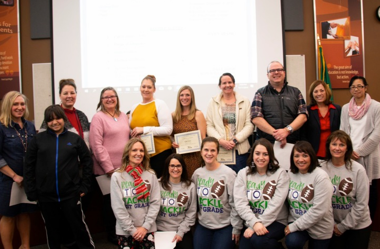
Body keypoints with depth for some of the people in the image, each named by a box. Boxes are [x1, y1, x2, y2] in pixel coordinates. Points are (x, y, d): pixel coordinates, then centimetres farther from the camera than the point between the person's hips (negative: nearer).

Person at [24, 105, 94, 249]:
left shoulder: (75, 138, 2)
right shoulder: (38, 139, 2)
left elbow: (87, 162, 3)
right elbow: (29, 166, 2)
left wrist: (85, 186, -2)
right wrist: (31, 192, -2)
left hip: (70, 194, -1)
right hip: (45, 196, 1)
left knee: (78, 226, 7)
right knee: (52, 229, 14)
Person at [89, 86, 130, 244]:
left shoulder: (123, 116, 12)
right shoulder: (98, 117, -7)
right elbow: (96, 145, -13)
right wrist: (108, 168, -15)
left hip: (124, 167, 5)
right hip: (106, 169, -5)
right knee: (110, 201, 6)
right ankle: (111, 234, 22)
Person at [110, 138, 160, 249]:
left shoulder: (151, 175, 0)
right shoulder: (117, 176, -5)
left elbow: (155, 203, -1)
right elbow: (118, 207, -7)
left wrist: (146, 226, -9)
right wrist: (132, 229, -10)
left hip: (148, 229, 2)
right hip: (125, 231, -1)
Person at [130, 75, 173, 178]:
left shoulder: (160, 104, -4)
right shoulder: (134, 107, 12)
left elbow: (168, 129, -11)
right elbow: (130, 130, 25)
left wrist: (144, 129, -16)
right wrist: (133, 133, 1)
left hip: (160, 152, -4)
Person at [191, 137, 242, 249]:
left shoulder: (228, 173, -14)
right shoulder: (197, 173, 3)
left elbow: (235, 204, -11)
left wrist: (236, 228, -8)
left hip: (225, 226, -4)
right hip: (203, 225, 4)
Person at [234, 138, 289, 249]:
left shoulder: (280, 173, -4)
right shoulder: (243, 174, 3)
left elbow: (275, 205, -12)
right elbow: (240, 203, -8)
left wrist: (260, 225, -19)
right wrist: (255, 223, -22)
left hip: (276, 222, -2)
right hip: (251, 222, 2)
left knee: (257, 239, -28)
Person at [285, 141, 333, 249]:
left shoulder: (321, 176, -17)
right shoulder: (291, 174, 1)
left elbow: (319, 210, -22)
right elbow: (289, 201, 6)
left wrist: (294, 226, -18)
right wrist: (291, 223, -7)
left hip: (319, 229, -2)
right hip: (296, 222, 3)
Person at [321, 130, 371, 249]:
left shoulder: (358, 170, -16)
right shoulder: (322, 168, -10)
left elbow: (361, 204, -12)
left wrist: (343, 226, -8)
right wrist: (332, 224, -7)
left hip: (358, 225, -1)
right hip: (334, 225, 2)